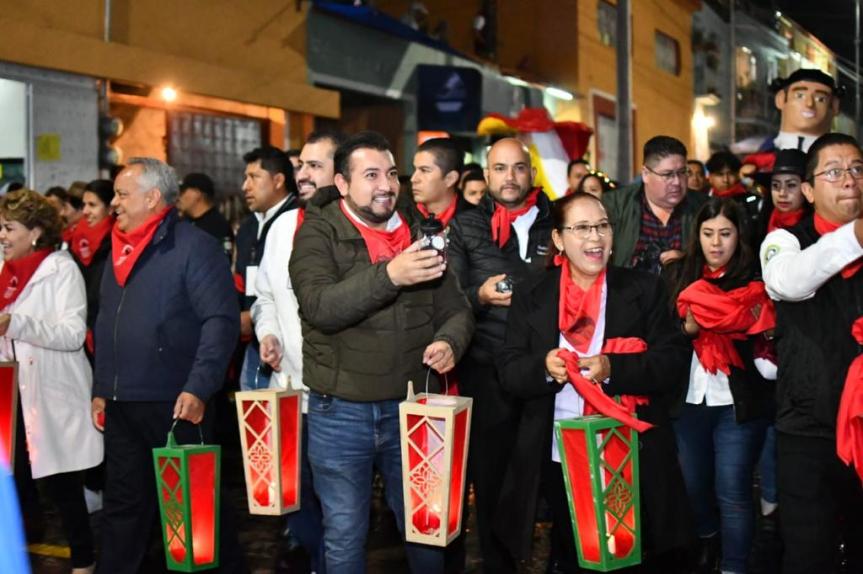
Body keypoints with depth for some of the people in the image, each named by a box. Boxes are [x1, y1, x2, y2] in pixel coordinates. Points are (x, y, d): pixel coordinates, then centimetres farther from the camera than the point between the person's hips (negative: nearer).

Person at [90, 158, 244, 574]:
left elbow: (221, 320, -17)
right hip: (121, 405, 7)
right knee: (123, 504, 14)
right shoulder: (119, 251, 16)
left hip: (176, 403, -7)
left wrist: (198, 388, -22)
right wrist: (101, 389, 17)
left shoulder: (193, 246, -9)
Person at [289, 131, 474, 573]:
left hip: (411, 407, 3)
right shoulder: (318, 234, -5)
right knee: (344, 536, 11)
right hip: (340, 412, -3)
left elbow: (455, 308, 7)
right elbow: (320, 308, -21)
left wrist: (449, 340, -15)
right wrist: (389, 275, -32)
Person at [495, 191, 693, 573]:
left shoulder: (644, 289, 2)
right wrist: (543, 368, -23)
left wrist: (613, 369, -23)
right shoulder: (531, 295, 4)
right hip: (557, 457, 1)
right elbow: (509, 371, -1)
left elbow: (673, 363, -6)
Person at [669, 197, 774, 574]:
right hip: (689, 399, 4)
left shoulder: (753, 280, -3)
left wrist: (702, 322, -19)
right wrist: (687, 328, -16)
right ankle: (708, 542, 41)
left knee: (732, 492, -2)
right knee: (693, 484, 15)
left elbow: (761, 338, -14)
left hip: (738, 402, -4)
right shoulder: (682, 276, 7)